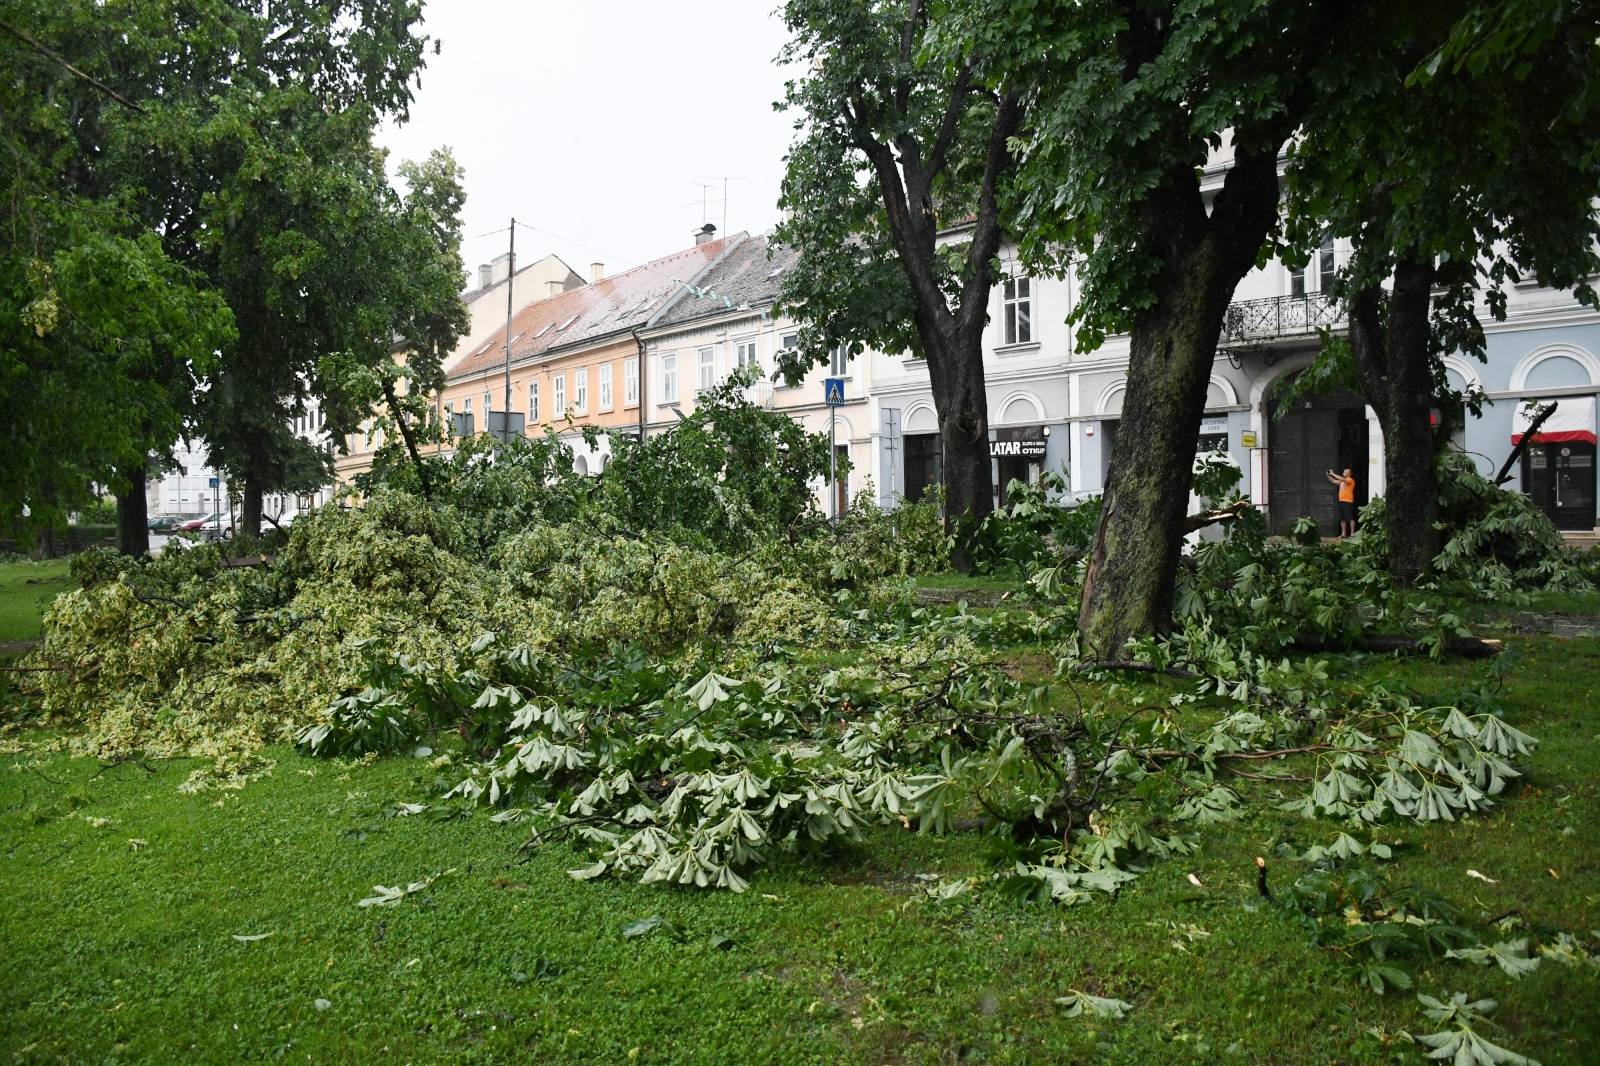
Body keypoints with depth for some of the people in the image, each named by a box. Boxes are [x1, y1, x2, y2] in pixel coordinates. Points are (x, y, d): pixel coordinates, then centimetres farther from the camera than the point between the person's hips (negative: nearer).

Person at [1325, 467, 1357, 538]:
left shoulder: (1350, 480, -6)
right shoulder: (1342, 481, 20)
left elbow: (1341, 479, -21)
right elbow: (1334, 481, 24)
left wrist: (1333, 474, -14)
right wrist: (1328, 475, 11)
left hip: (1348, 502, -9)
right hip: (1341, 501, 9)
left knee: (1350, 518, -7)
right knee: (1342, 519, 9)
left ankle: (1352, 534, -7)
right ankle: (1343, 534, 13)